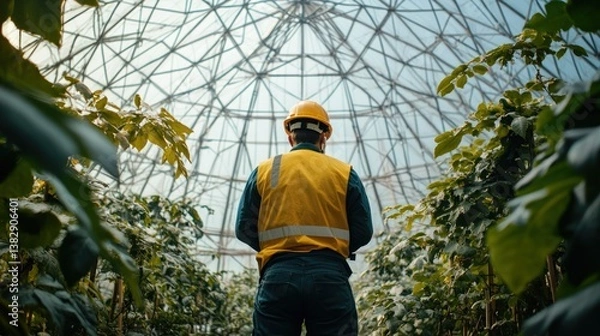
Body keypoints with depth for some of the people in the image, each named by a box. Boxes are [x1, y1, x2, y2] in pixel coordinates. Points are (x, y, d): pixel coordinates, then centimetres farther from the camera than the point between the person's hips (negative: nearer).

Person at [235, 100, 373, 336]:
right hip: (330, 276, 0)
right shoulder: (344, 173, 9)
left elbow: (244, 229, 8)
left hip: (278, 275, 1)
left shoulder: (264, 171, 10)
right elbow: (363, 232, 6)